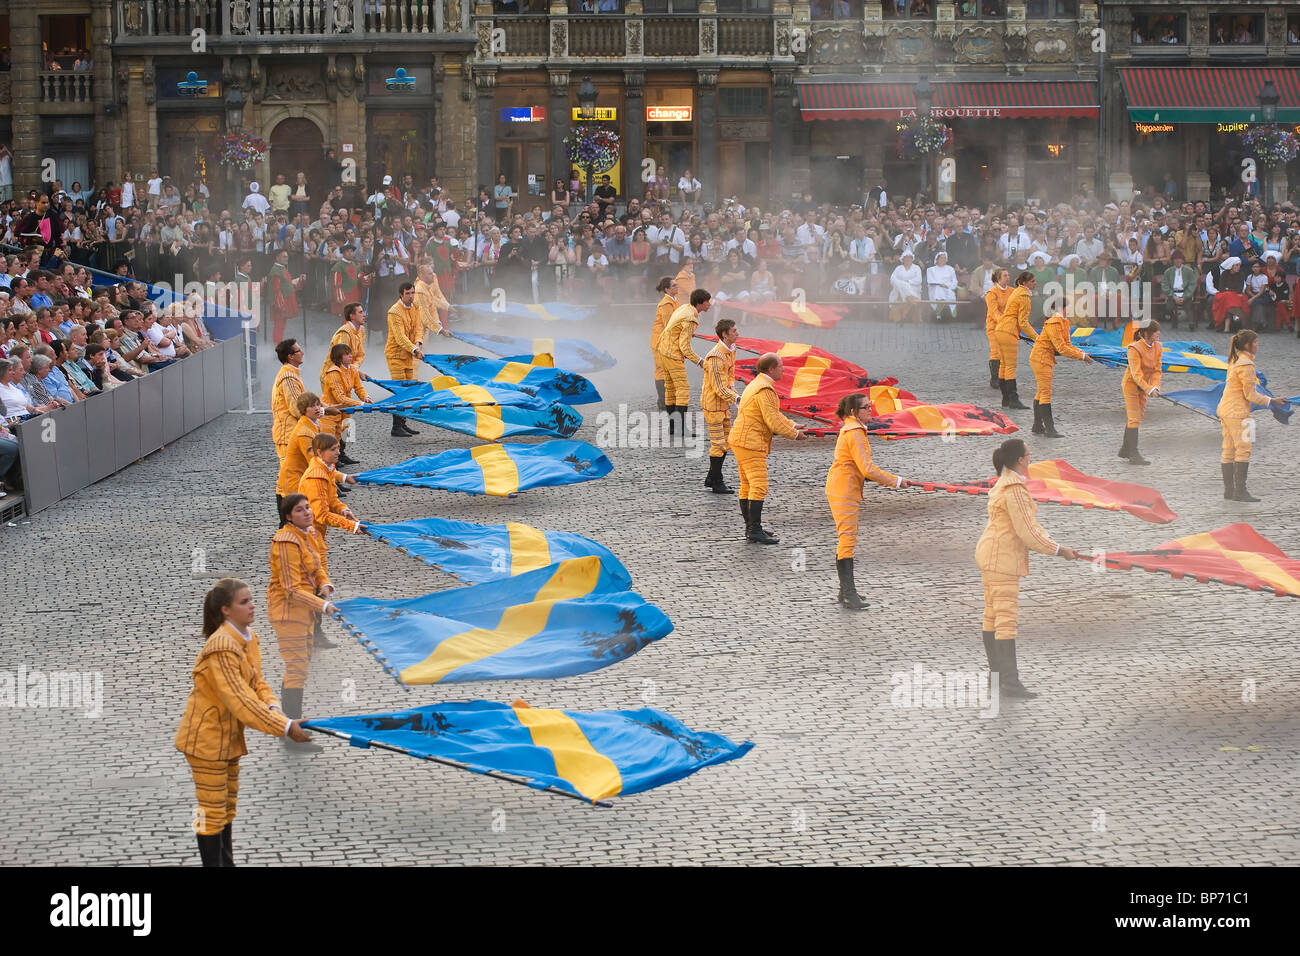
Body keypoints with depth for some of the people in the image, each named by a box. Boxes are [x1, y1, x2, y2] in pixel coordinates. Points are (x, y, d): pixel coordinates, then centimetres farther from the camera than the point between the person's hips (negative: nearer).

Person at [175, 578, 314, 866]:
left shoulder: (249, 637, 1)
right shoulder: (222, 648, -28)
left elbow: (257, 682, 4)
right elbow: (240, 700, -33)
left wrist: (273, 708, -18)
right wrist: (285, 727, -34)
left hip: (229, 737, 9)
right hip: (206, 738, -9)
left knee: (227, 806, 18)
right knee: (213, 810, 0)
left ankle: (227, 862, 29)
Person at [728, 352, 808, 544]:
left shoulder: (757, 384, 17)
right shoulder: (765, 390, -18)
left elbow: (774, 413, 22)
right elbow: (772, 421, -20)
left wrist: (793, 426, 13)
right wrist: (794, 434, -8)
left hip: (740, 441, 11)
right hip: (751, 444, -11)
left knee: (747, 485, 14)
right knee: (759, 486, -13)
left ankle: (751, 527, 20)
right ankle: (754, 530, -16)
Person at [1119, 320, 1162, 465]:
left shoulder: (1157, 347, -3)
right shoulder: (1135, 348, -25)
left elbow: (1157, 370, -1)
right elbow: (1136, 373, -28)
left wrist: (1155, 386, -18)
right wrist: (1149, 389, -35)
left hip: (1143, 386, 8)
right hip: (1131, 384, -8)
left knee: (1138, 417, 15)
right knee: (1134, 419, -7)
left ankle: (1125, 449, 28)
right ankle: (1134, 454, -4)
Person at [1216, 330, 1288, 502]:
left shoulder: (1234, 360, 11)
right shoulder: (1246, 365, -18)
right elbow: (1250, 394, -16)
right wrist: (1272, 401, -11)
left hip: (1225, 410, 10)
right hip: (1237, 412, -10)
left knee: (1229, 450, 10)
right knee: (1243, 449, -7)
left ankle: (1229, 489, 14)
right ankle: (1240, 491, -9)